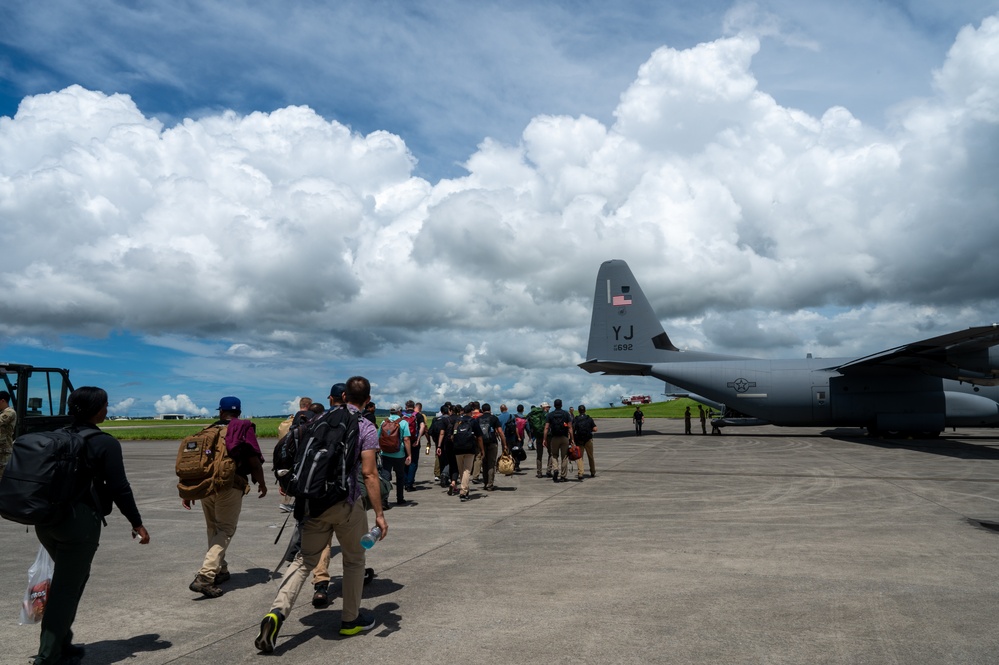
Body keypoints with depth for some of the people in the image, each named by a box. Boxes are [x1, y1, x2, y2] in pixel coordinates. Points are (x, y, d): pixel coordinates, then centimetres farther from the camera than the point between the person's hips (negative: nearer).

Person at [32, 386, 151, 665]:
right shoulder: (105, 443, -12)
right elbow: (119, 488, -12)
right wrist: (137, 523, -3)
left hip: (45, 519, 7)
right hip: (79, 521, -7)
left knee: (66, 581, 22)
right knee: (67, 589, 3)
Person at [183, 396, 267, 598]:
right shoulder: (244, 429, 3)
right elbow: (254, 460, -2)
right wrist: (262, 483, 12)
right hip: (230, 486, -5)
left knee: (213, 529, 20)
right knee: (225, 530, 0)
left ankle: (220, 571, 30)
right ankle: (204, 577, -14)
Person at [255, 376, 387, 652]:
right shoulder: (367, 428, -7)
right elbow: (369, 473, -14)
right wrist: (379, 513, -11)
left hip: (314, 502, 4)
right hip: (347, 503, -3)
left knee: (304, 560, 12)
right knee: (354, 560, 16)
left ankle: (277, 612, -7)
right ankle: (350, 619, 27)